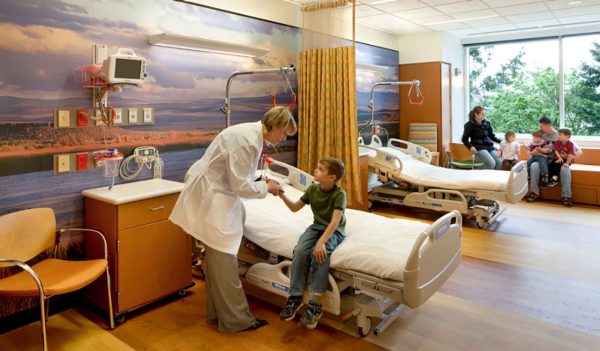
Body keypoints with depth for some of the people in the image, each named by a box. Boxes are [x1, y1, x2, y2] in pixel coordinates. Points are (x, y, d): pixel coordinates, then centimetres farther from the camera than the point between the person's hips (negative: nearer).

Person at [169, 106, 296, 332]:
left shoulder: (253, 136, 7)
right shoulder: (247, 140, -24)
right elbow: (240, 186, -22)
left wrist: (264, 184, 4)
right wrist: (265, 188, -7)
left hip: (218, 195, 10)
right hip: (210, 197, -10)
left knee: (217, 258, 15)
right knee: (224, 259, -3)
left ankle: (217, 313, 27)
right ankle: (235, 319, 9)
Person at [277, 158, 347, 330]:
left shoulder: (339, 194, -19)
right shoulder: (312, 189, -1)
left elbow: (334, 222, -28)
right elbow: (294, 207, 10)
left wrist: (321, 242, -41)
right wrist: (281, 194, -6)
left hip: (334, 231, -5)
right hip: (317, 226, 5)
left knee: (319, 253, -34)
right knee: (300, 251, -25)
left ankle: (315, 304, -30)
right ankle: (295, 296, -16)